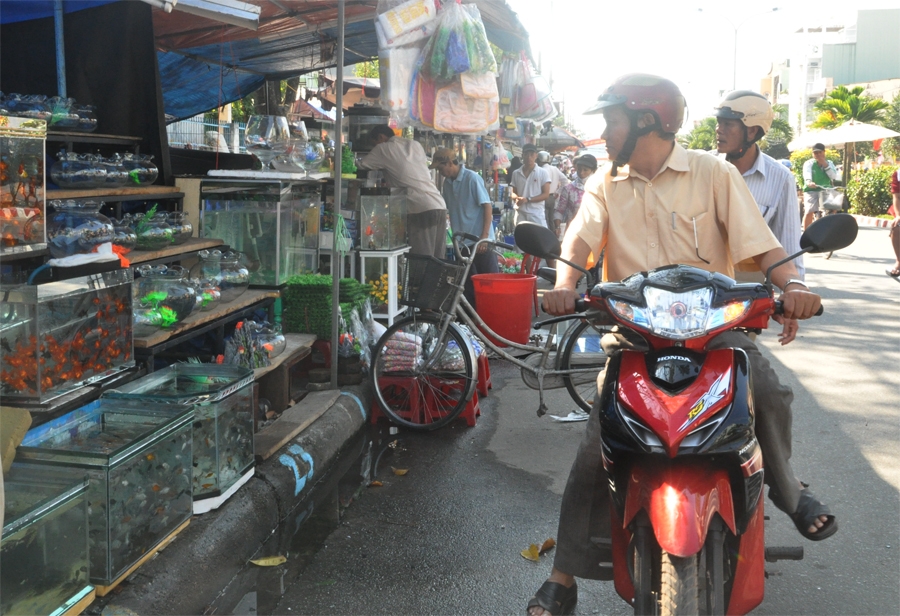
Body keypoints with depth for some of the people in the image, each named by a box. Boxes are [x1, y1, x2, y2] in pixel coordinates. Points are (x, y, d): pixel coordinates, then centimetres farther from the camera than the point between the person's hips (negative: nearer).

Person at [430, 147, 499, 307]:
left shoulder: (472, 178, -12)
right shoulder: (447, 182, 7)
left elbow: (487, 207, -13)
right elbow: (443, 209, 19)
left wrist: (484, 236, -18)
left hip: (481, 241, -7)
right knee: (467, 284, 11)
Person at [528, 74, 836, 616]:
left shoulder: (713, 173, 2)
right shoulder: (605, 184, 11)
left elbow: (758, 240, -6)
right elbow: (579, 239, -5)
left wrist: (791, 284, -27)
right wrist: (565, 285, -27)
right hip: (632, 328, 1)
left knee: (771, 392, -25)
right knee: (597, 444, -10)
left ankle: (786, 487, 8)